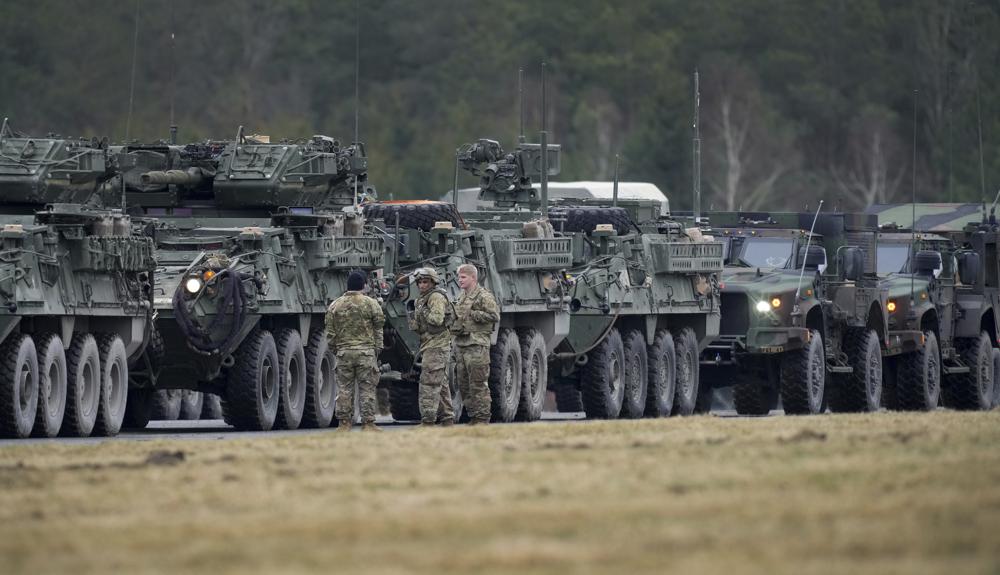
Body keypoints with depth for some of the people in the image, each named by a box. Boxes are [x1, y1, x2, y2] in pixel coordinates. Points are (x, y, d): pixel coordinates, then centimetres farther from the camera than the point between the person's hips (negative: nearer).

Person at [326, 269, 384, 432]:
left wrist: (334, 349, 16)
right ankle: (368, 423, 0)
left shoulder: (335, 305, 4)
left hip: (344, 352, 2)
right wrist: (377, 349, 9)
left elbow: (330, 333, 5)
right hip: (366, 352, -2)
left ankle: (344, 423, 7)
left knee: (344, 389, 6)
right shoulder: (371, 304, -2)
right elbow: (378, 329, 0)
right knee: (367, 388, 1)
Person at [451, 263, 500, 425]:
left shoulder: (484, 296, -6)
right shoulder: (461, 297, 21)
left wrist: (472, 314, -14)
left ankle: (482, 418, -7)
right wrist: (455, 315, 12)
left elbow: (494, 316, -15)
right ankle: (473, 417, 16)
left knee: (478, 384, -9)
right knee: (464, 384, 10)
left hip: (477, 345, -9)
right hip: (460, 344, 9)